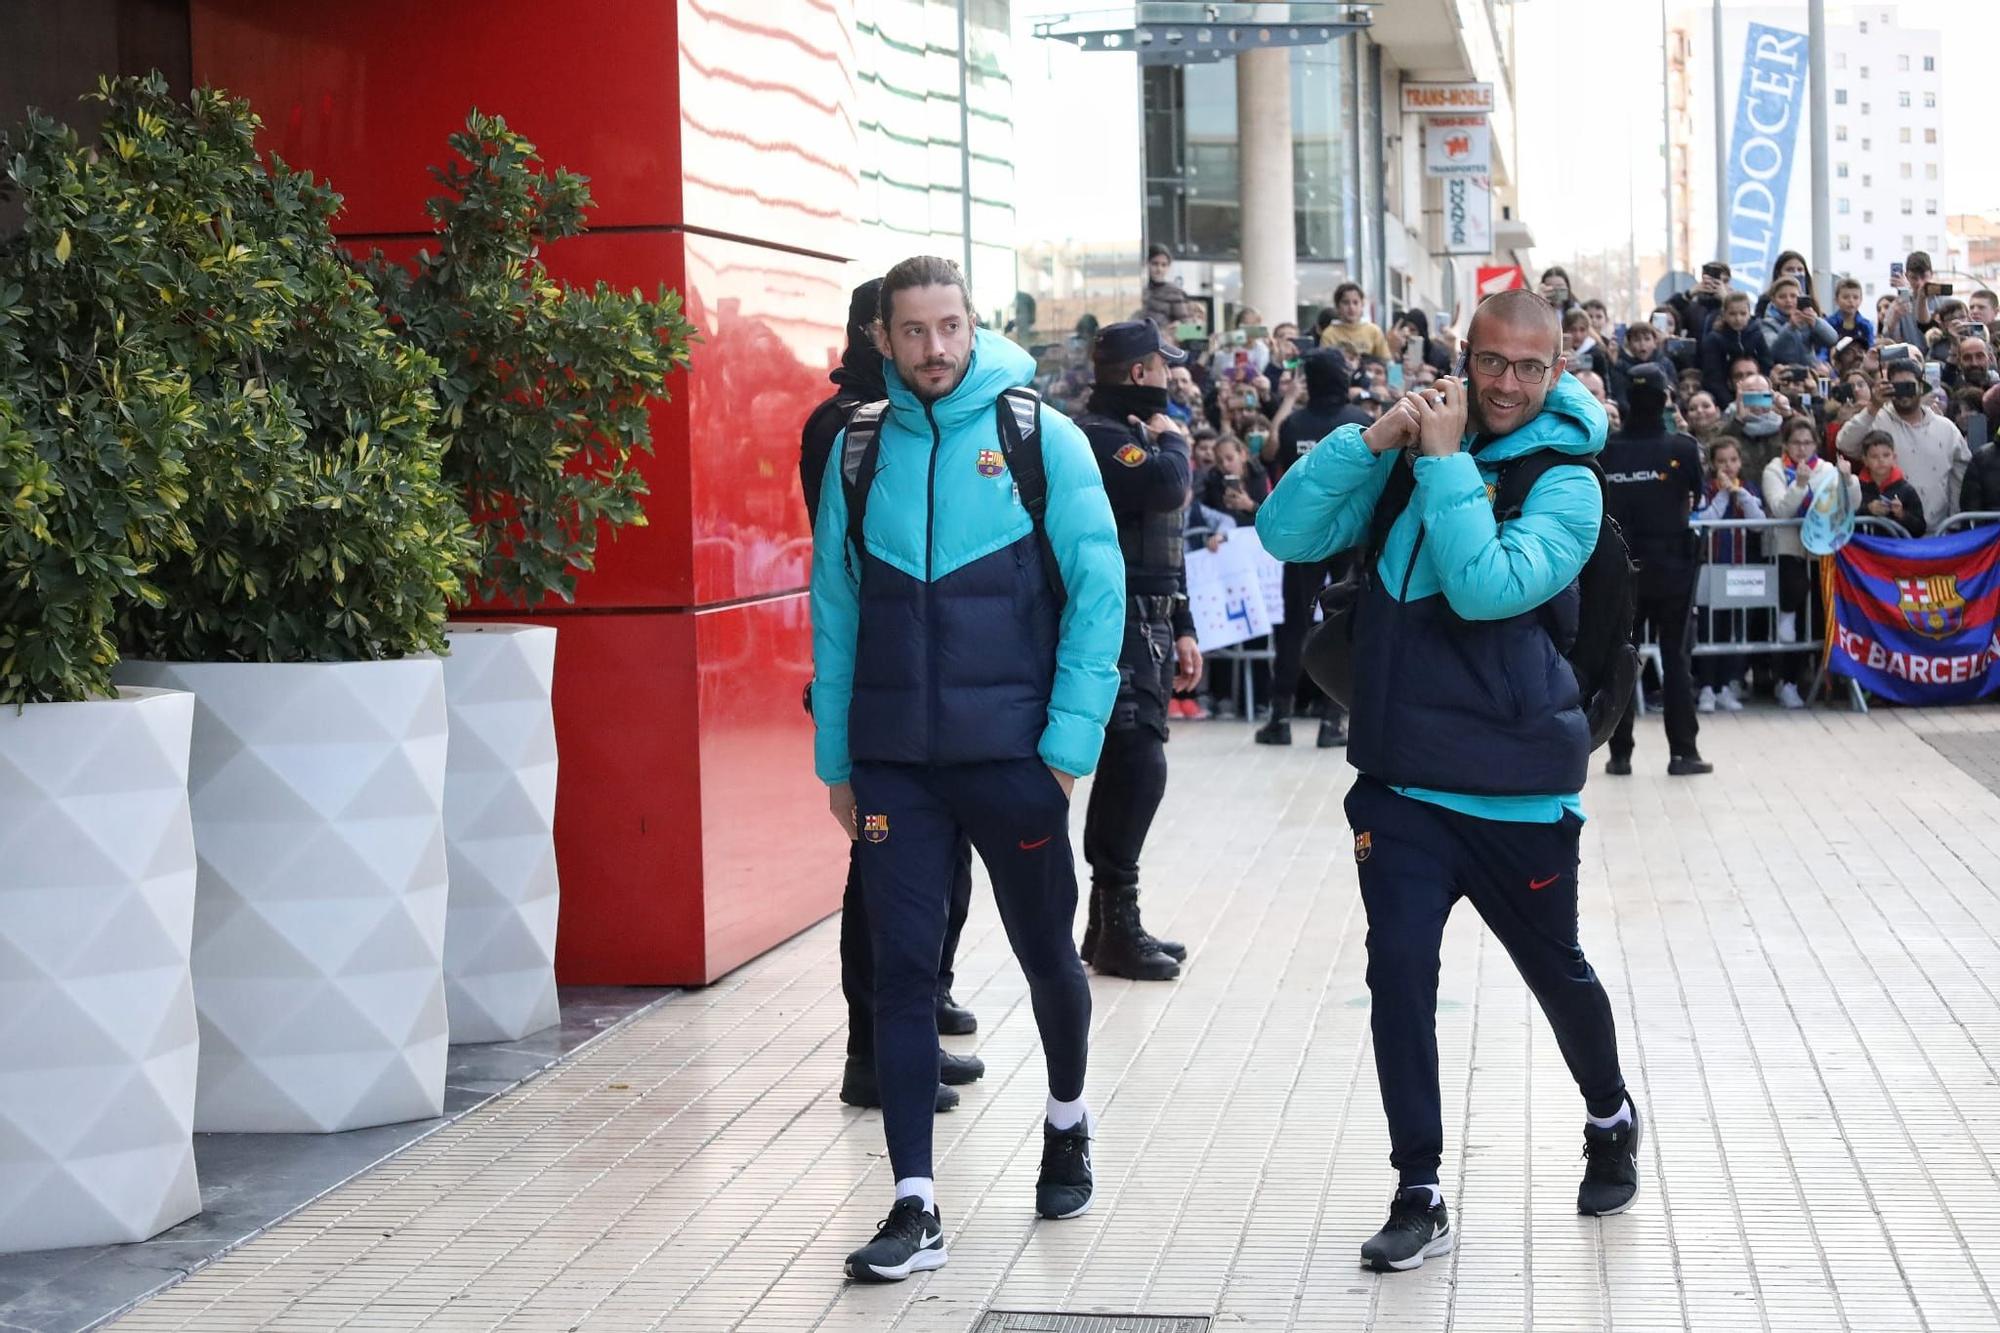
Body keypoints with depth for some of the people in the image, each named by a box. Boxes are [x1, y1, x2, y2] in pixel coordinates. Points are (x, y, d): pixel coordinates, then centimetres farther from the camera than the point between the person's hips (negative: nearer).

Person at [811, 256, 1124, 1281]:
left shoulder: (1040, 438, -4)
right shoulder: (859, 452, 6)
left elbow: (1098, 592, -6)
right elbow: (836, 610, 10)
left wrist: (1070, 737, -12)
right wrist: (834, 757, 8)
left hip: (1010, 754, -2)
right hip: (893, 763, 2)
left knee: (1045, 953, 14)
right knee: (901, 971, -2)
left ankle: (1067, 1121, 41)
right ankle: (915, 1208, 2)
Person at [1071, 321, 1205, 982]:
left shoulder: (1132, 432, 20)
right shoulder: (1098, 434, -13)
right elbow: (1166, 488, -30)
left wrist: (1182, 629, 22)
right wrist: (1170, 439, -8)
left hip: (1148, 628, 10)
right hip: (1119, 629, -10)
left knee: (1130, 770, 12)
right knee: (1138, 766, -12)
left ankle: (1110, 922, 19)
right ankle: (1117, 927, -5)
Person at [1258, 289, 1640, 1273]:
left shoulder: (1565, 481, -8)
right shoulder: (1406, 451, 4)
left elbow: (1488, 586, -25)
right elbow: (1285, 534, -6)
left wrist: (1444, 458, -21)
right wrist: (1369, 440, -17)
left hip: (1517, 786, -2)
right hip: (1400, 779, 2)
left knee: (1556, 971, 14)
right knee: (1398, 969, -8)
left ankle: (1610, 1121, 43)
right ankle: (1419, 1196, 2)